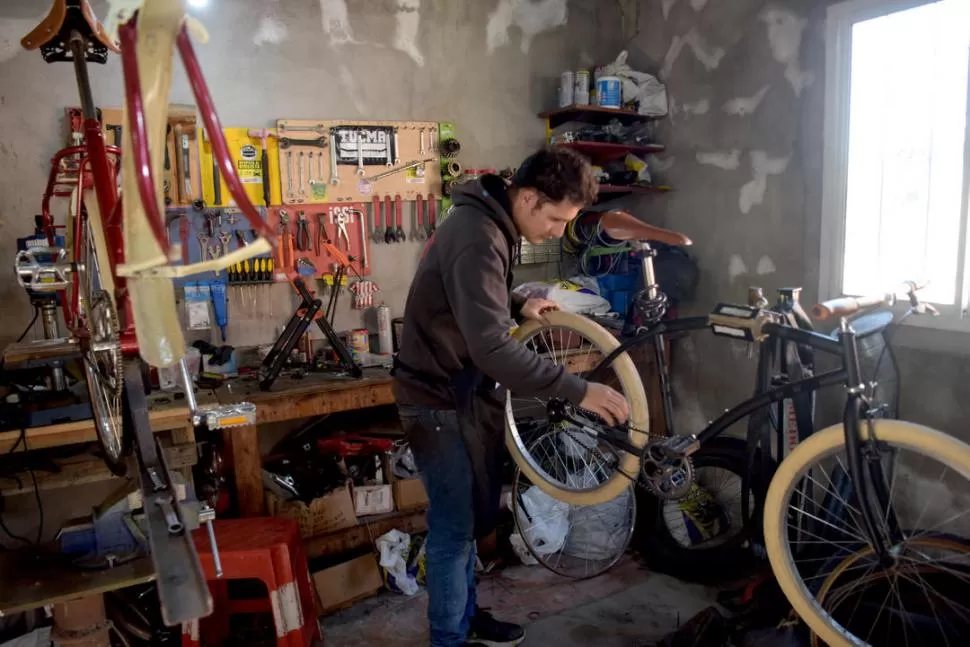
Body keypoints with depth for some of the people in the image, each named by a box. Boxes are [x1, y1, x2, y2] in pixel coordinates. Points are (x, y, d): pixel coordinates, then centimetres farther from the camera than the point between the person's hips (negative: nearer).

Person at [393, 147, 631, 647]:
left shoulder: (489, 222, 6)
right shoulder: (477, 237, -27)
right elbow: (492, 347, -35)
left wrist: (519, 305, 3)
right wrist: (577, 390, -33)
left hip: (463, 390, 10)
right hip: (441, 399, -10)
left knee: (470, 518, 21)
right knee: (454, 528, 4)